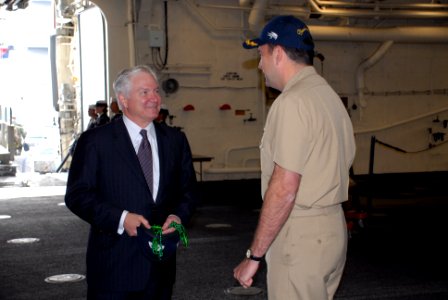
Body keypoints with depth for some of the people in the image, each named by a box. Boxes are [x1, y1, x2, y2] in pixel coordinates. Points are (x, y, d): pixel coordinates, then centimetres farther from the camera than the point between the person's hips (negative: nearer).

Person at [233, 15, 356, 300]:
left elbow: (284, 189, -21)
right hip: (333, 227, 9)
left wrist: (254, 256, -15)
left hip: (301, 236, -9)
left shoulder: (292, 102, -16)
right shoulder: (330, 95, 12)